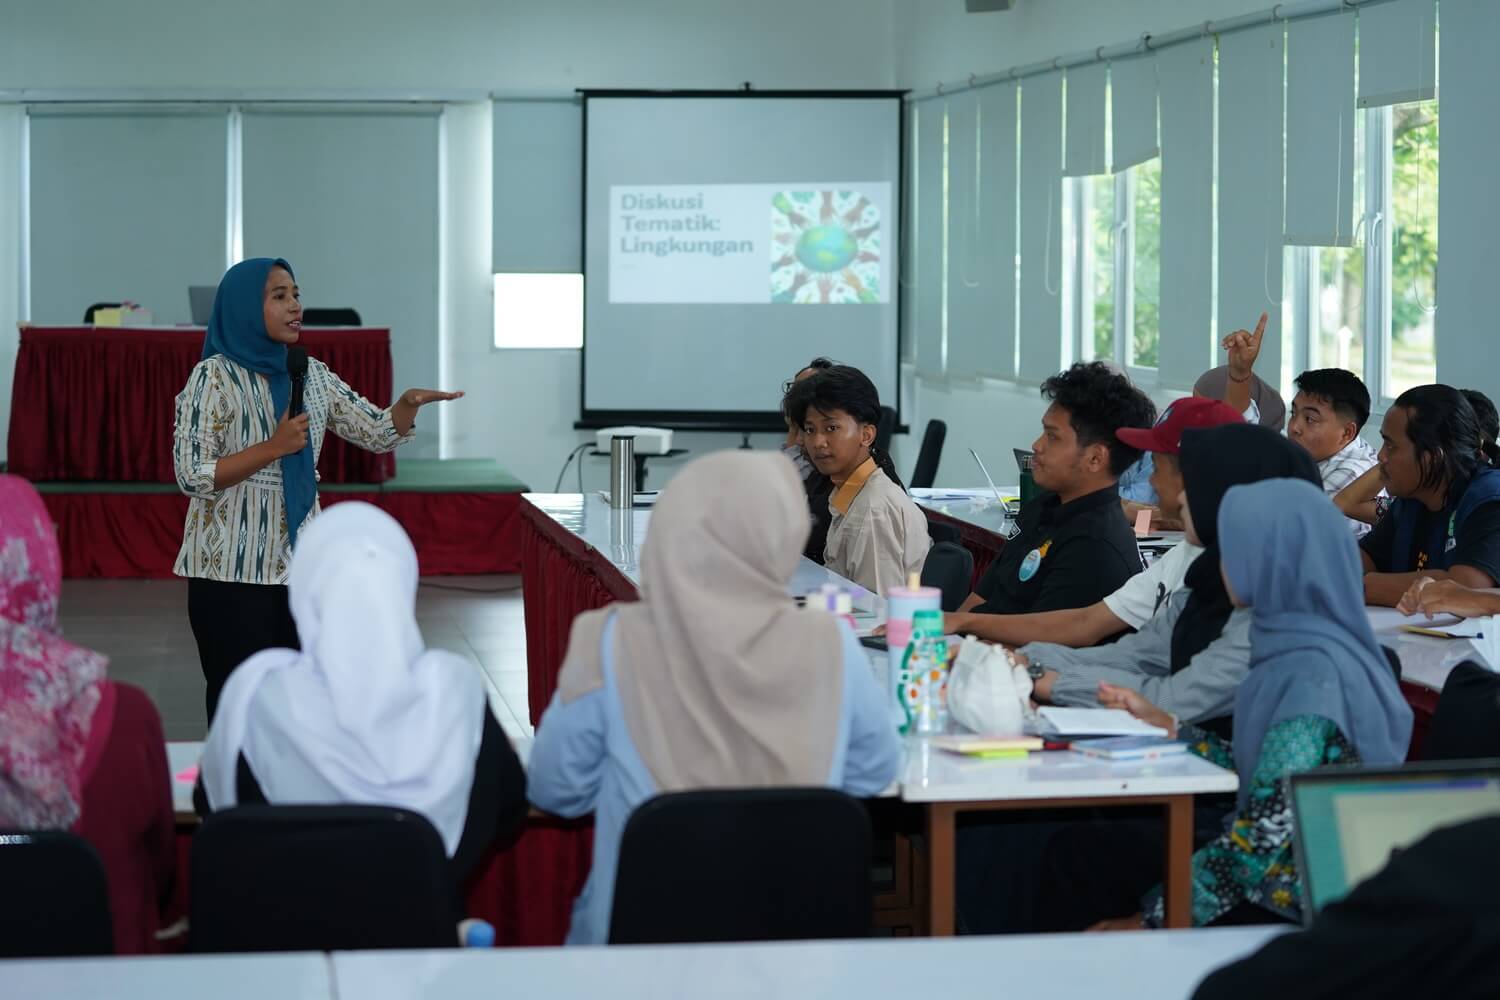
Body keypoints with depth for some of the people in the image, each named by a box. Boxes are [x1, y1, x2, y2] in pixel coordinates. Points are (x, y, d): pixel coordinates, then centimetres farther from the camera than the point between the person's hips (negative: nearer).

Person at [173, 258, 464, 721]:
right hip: (232, 569, -6)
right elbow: (191, 475, -15)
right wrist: (273, 448, -20)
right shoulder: (215, 376, -10)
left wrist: (409, 402, -9)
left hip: (299, 563, 6)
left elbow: (378, 433, 11)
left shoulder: (311, 375, 9)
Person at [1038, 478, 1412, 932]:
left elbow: (1269, 832, -24)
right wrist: (1166, 726, 15)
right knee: (1074, 852, 7)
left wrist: (1154, 919, -17)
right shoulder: (1293, 649, 7)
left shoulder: (1314, 674, -22)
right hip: (1264, 881, 9)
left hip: (1294, 909, -9)